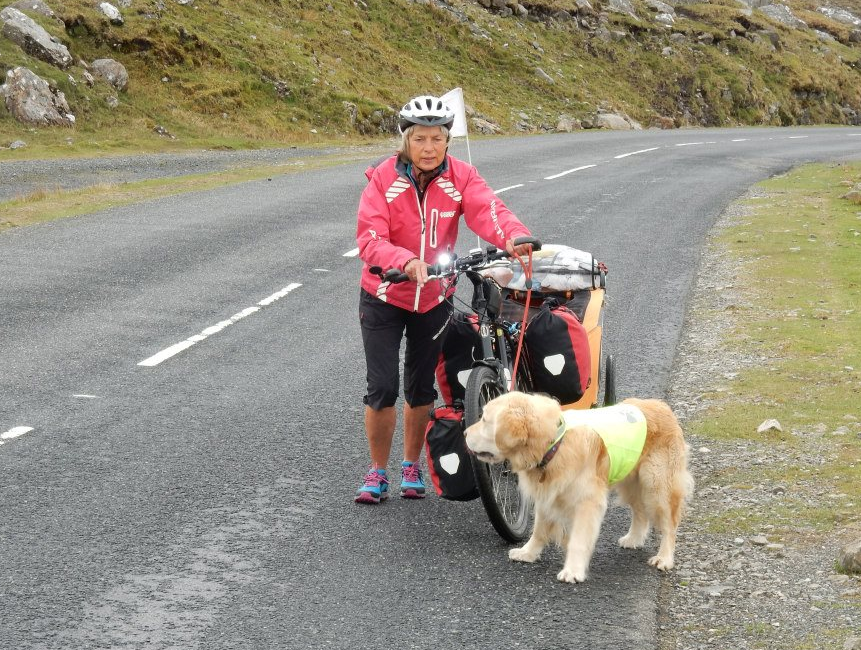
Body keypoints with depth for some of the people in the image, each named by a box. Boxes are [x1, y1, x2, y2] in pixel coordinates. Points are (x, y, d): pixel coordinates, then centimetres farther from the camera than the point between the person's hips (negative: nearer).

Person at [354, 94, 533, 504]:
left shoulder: (461, 178, -11)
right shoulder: (382, 180, -17)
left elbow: (488, 210, -28)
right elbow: (370, 239, -26)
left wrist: (515, 238, -50)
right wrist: (407, 262, -46)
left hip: (433, 300, 2)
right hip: (384, 297, -2)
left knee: (421, 388, 13)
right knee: (382, 388, -5)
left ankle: (411, 465, 32)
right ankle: (377, 471, 14)